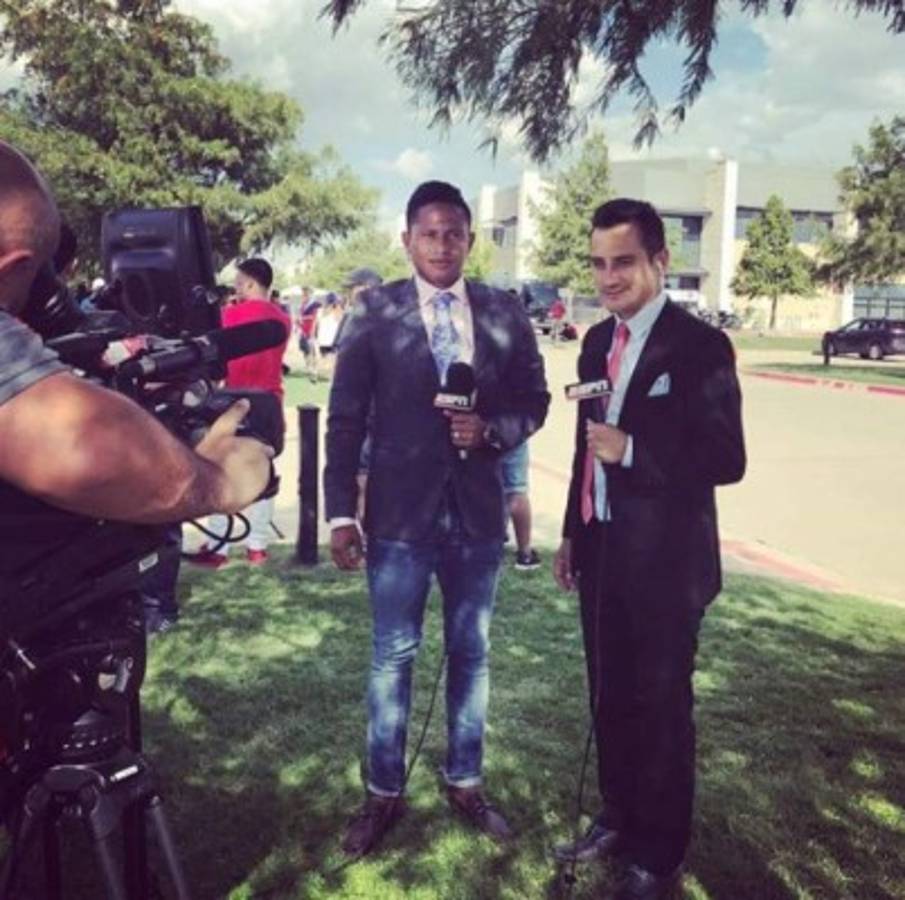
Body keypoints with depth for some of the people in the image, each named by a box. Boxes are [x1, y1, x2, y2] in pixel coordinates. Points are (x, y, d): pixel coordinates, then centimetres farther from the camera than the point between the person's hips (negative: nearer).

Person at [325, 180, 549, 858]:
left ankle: (465, 783, 33)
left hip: (478, 512, 2)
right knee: (393, 656, 9)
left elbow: (534, 400, 7)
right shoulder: (373, 313, -4)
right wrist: (341, 512, -7)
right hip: (400, 513, -2)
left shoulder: (505, 314, 2)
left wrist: (491, 429, -14)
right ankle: (384, 792, 27)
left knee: (471, 651, 15)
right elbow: (345, 420, -3)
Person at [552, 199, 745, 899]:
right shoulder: (598, 340, 8)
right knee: (610, 699, 19)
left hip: (663, 561, -6)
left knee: (660, 709, 8)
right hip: (603, 552, 7)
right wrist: (572, 533, 16)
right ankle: (618, 817, 39)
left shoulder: (699, 345, -14)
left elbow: (726, 459, -17)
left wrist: (632, 450, -26)